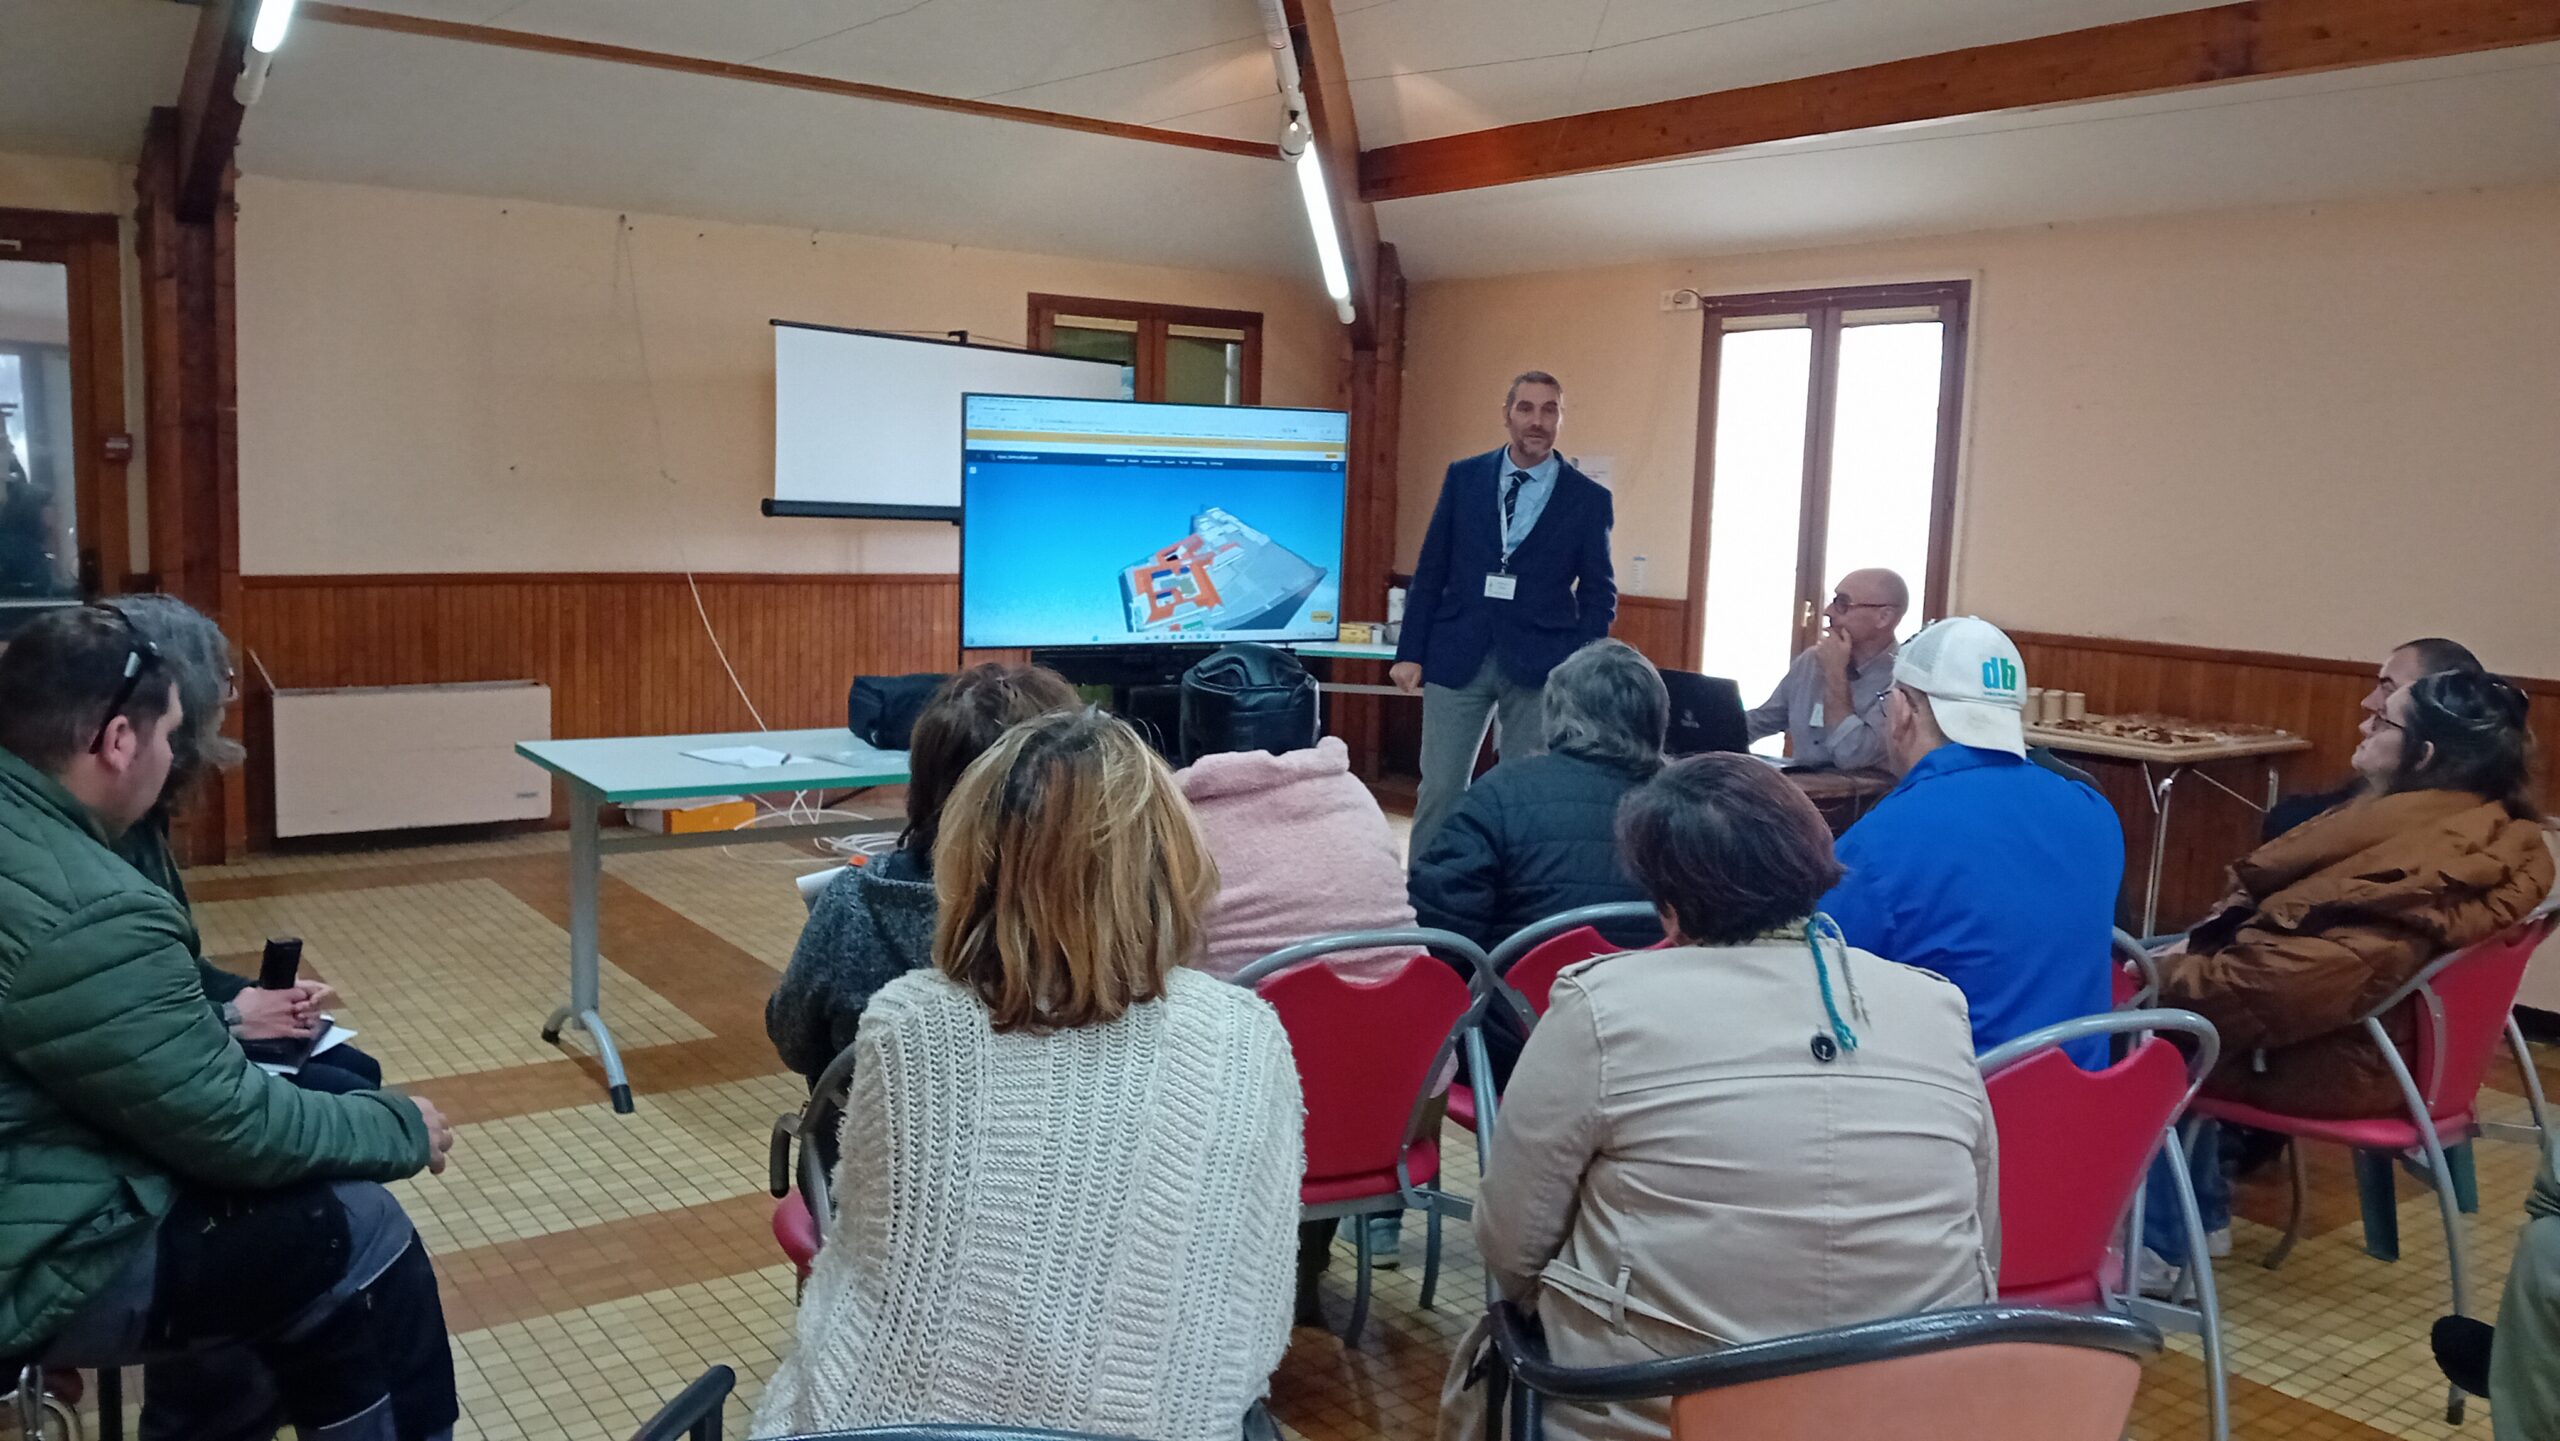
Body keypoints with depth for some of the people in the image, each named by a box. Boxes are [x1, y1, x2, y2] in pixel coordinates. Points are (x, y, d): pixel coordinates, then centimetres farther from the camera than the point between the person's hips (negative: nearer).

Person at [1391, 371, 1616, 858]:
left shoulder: (1589, 498, 2)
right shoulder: (1464, 477, 5)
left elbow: (1599, 594, 5)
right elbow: (1430, 571, 8)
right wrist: (1409, 652, 3)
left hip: (1539, 664, -1)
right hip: (1457, 655, 1)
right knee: (1439, 790, 2)